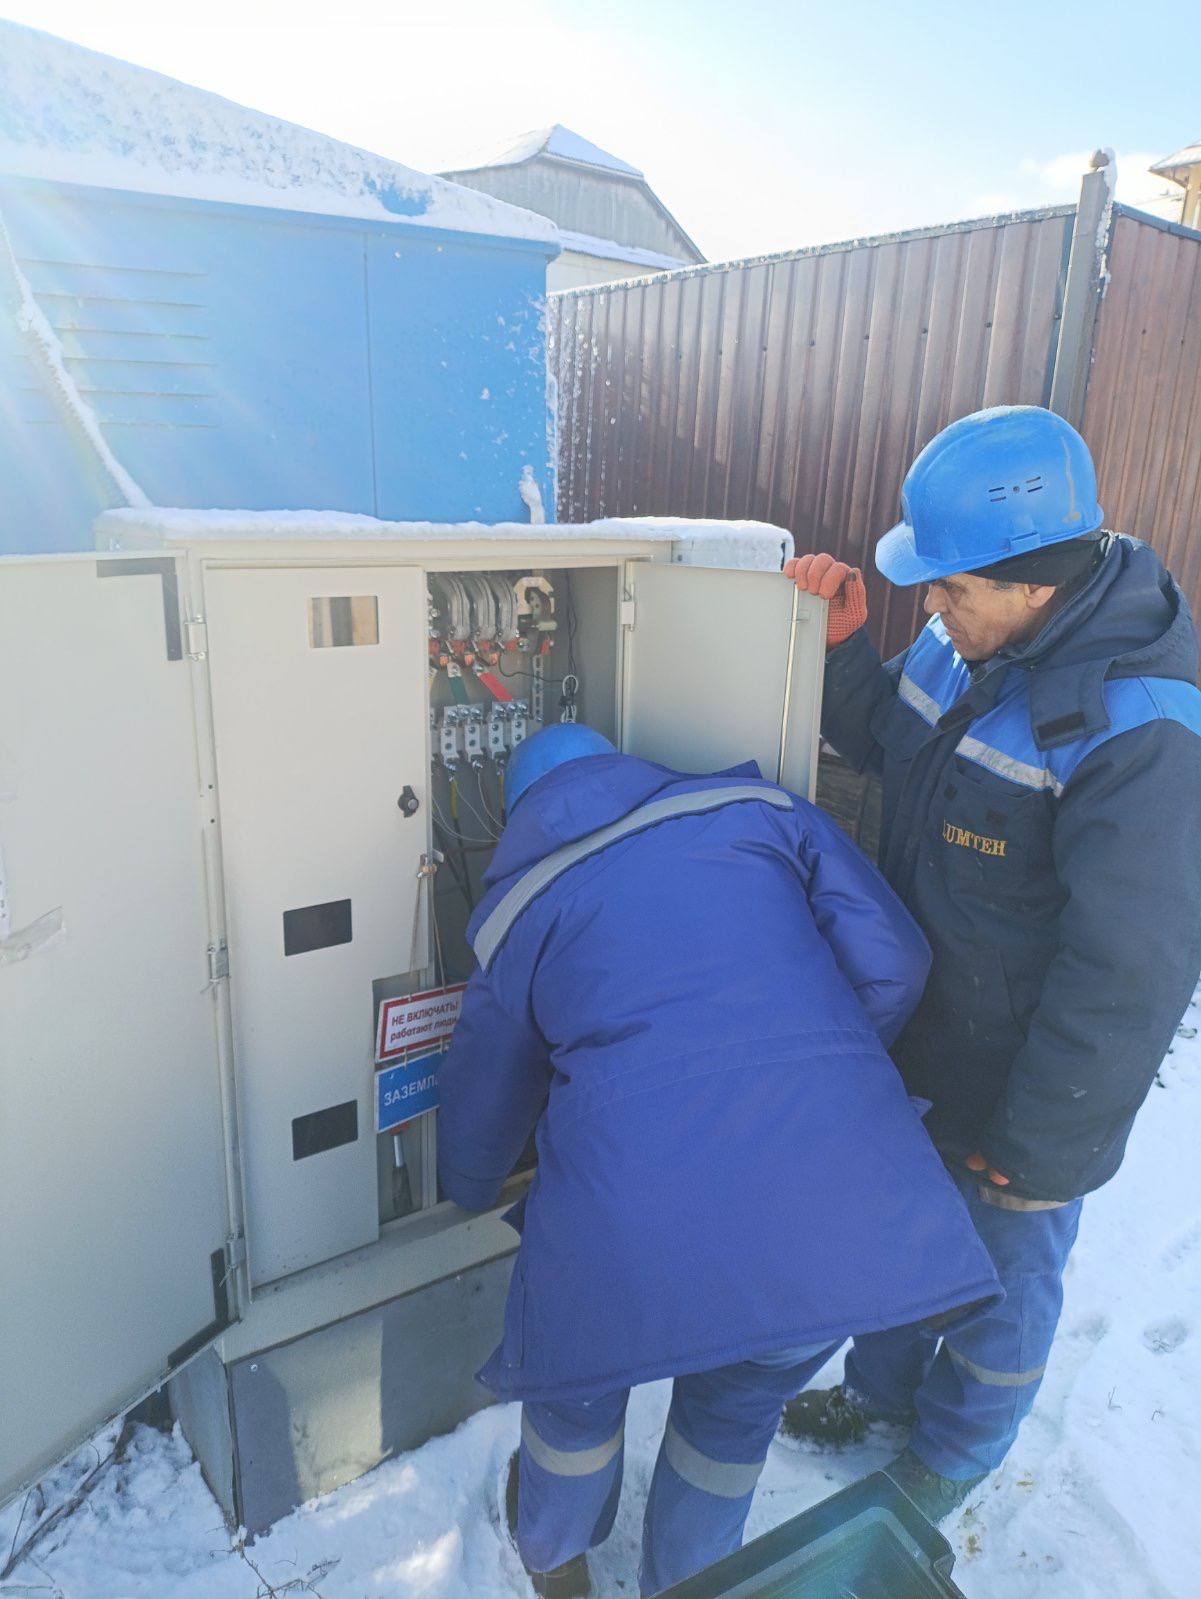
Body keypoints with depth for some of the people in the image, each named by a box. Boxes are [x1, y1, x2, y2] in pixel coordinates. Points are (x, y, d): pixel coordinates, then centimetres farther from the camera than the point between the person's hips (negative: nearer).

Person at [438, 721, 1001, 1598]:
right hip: (847, 1220, 2)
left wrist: (473, 1191, 51)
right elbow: (893, 965, 9)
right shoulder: (758, 806, 15)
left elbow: (483, 1107, 28)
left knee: (578, 1391, 33)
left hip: (633, 1238, -1)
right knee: (740, 1405, 33)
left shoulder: (517, 909, 16)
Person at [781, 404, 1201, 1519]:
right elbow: (882, 741, 11)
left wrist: (1031, 1148, -17)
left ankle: (949, 1458, 50)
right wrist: (840, 641, -9)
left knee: (999, 1280, 21)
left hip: (1025, 1089, -6)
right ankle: (882, 1387, 57)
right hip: (914, 1045, 7)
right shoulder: (973, 643, -7)